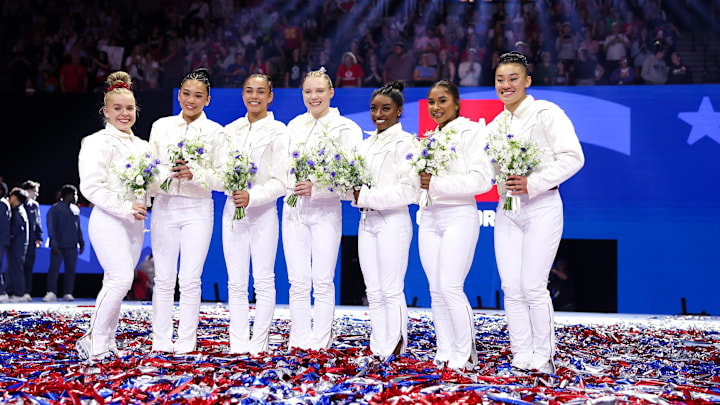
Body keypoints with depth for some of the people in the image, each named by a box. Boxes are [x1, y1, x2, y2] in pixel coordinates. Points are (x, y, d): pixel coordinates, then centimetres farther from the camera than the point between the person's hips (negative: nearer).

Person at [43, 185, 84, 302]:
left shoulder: (75, 209, 15)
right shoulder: (55, 208, -4)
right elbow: (51, 227, -8)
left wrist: (81, 242, 18)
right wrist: (54, 243, -15)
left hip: (71, 246, 6)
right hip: (58, 246, -6)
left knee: (71, 269, 4)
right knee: (54, 268, -7)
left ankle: (68, 293, 8)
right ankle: (51, 293, -7)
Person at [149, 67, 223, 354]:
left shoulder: (215, 131, 3)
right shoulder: (161, 126, 9)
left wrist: (195, 174, -20)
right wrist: (168, 172, -12)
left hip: (198, 209, -2)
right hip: (165, 206, 2)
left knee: (190, 279, -2)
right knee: (164, 278, 2)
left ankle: (186, 342, 6)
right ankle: (161, 341, 10)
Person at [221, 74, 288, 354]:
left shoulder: (278, 131, -3)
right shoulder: (230, 130, 11)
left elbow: (280, 182, -8)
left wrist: (253, 197, -22)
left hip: (264, 210, -4)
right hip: (233, 208, 4)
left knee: (263, 280, -1)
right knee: (236, 282, 4)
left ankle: (258, 344, 6)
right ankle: (238, 344, 9)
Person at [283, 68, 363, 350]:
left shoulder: (346, 128, -1)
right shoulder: (294, 125, 13)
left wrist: (316, 188, -20)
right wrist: (292, 184, -8)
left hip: (325, 210, -4)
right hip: (294, 208, 4)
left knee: (323, 282, -3)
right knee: (298, 282, 4)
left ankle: (320, 343, 5)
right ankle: (299, 340, 11)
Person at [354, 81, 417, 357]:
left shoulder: (404, 142, -7)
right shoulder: (366, 143, 16)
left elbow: (409, 190, -15)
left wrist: (367, 197, -15)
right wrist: (355, 193, -3)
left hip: (393, 222, -7)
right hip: (366, 221, 7)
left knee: (392, 291, -4)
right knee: (374, 292, 10)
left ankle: (395, 351, 3)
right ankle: (378, 348, 16)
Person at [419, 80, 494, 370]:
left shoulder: (471, 131, -2)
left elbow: (482, 180, -13)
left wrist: (437, 183, -17)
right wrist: (422, 181, 1)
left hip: (459, 216, -7)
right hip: (429, 217, 7)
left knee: (450, 286, -13)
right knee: (436, 290, 4)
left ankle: (466, 354, -1)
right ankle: (445, 352, 10)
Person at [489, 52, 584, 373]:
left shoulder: (546, 112, -5)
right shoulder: (496, 123, 14)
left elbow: (572, 157, -13)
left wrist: (533, 183, -20)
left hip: (542, 207, -6)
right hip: (507, 209, 6)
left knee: (533, 287, -8)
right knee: (511, 287, 3)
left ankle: (543, 358, 6)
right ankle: (521, 356, 12)